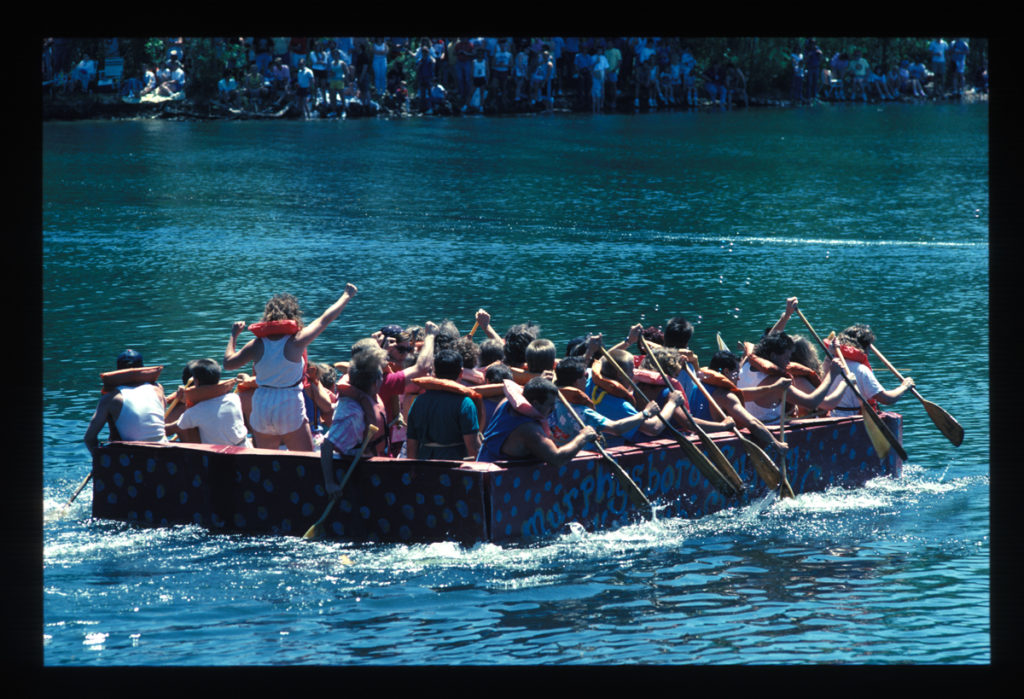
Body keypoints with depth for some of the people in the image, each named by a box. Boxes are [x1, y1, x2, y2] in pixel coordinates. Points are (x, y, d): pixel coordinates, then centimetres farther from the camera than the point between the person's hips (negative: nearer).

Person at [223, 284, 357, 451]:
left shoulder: (257, 344, 0)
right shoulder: (296, 341, -8)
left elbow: (228, 363, 8)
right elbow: (326, 319, 1)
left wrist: (234, 335, 22)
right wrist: (347, 295, 14)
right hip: (290, 412, -4)